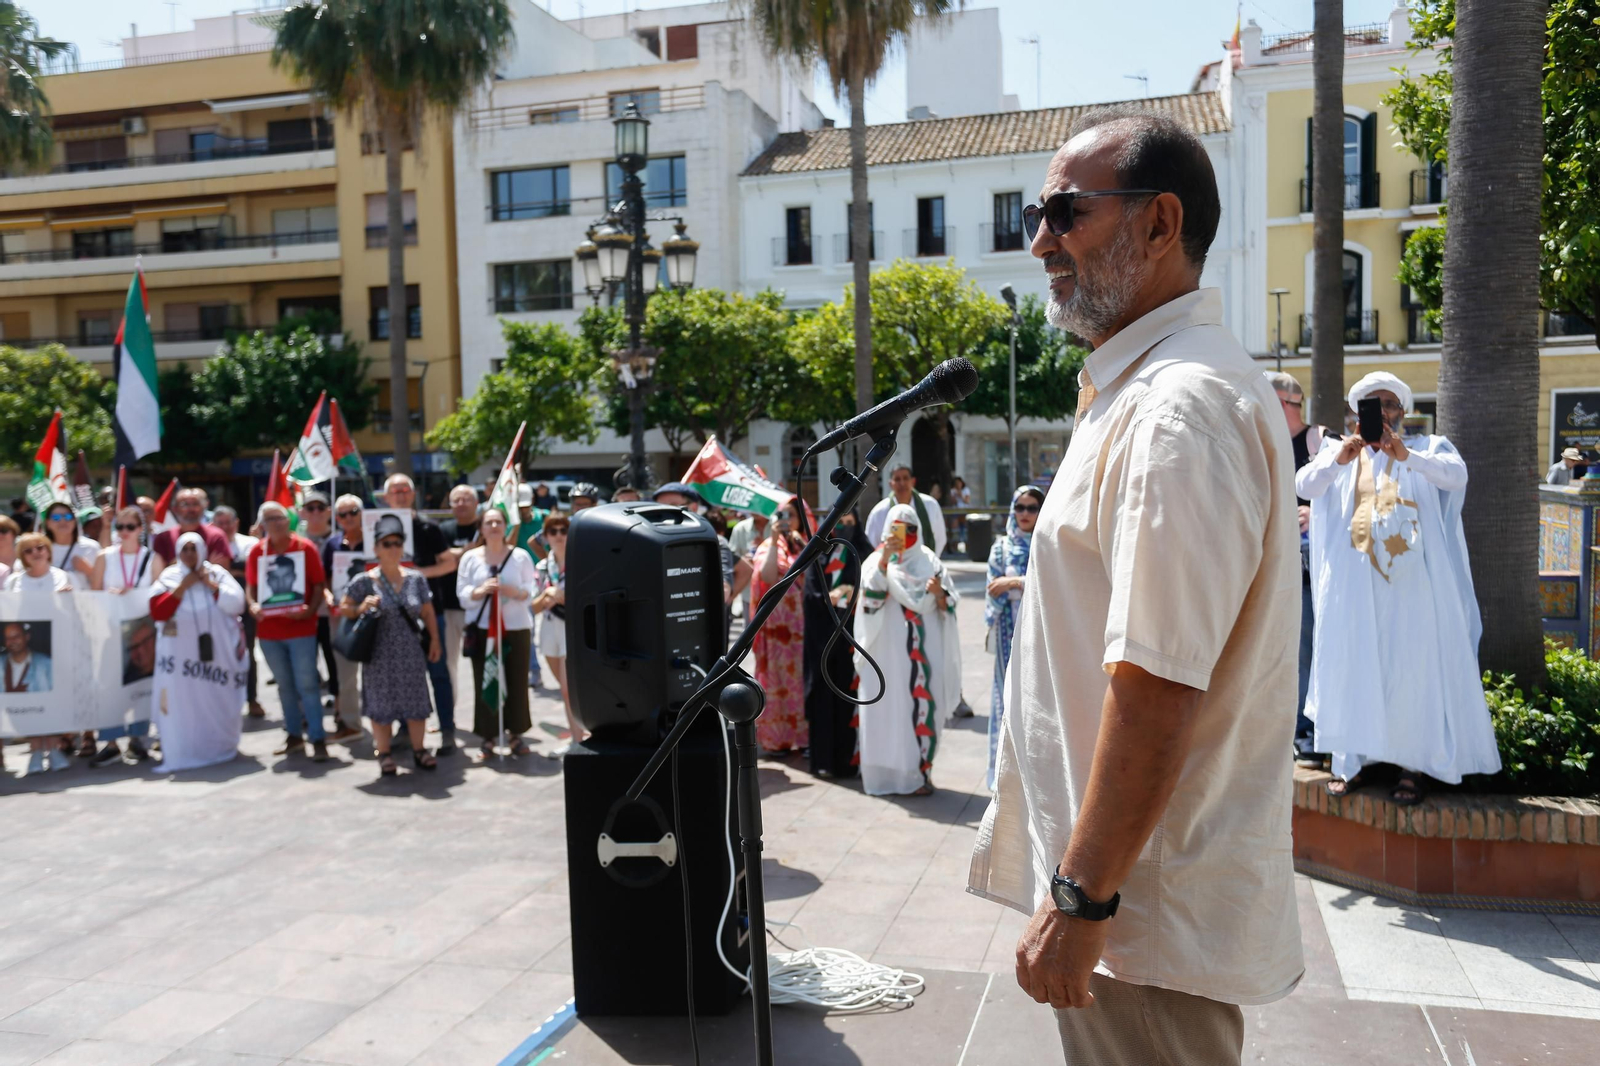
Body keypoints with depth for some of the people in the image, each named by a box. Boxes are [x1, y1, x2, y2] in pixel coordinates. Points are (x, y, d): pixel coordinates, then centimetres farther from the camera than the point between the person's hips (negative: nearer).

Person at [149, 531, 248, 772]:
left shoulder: (217, 573, 4)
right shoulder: (168, 577, 3)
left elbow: (237, 604, -7)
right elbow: (157, 612, -8)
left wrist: (210, 583, -11)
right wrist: (182, 587, -12)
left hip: (218, 650, 1)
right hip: (181, 651, -1)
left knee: (218, 701, 7)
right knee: (181, 702, -6)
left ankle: (220, 748, 22)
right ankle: (178, 755, 0)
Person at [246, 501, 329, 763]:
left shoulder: (305, 547, -3)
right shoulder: (256, 552, 5)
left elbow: (318, 584, -4)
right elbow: (250, 586, 10)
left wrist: (310, 610, -19)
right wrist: (252, 605, -11)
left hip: (301, 628, -3)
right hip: (268, 629, 4)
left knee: (306, 685, -5)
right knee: (285, 686, 13)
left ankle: (318, 740, -1)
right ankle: (294, 736, 24)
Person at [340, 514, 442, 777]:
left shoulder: (416, 579, 2)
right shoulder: (365, 581, -6)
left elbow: (428, 612, 10)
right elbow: (343, 609, 0)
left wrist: (434, 640, 6)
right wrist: (361, 608, -19)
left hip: (411, 653, 3)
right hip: (380, 654, -2)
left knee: (416, 701, 8)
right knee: (382, 704, 5)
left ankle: (419, 750, 22)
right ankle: (384, 755, 17)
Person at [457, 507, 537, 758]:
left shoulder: (521, 556, 4)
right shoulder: (470, 558, 6)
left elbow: (531, 590, 1)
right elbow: (462, 592, 2)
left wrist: (515, 591, -18)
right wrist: (480, 591, -17)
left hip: (516, 627, 0)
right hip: (481, 628, 0)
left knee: (517, 681, 1)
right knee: (484, 682, -1)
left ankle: (516, 733, 12)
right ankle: (488, 736, 7)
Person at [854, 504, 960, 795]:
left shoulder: (930, 561, 10)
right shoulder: (877, 559, 4)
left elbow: (948, 605, 7)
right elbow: (870, 595, -13)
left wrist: (938, 592, -14)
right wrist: (884, 560, -22)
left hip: (924, 648, 2)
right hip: (888, 648, -2)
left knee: (922, 705, 1)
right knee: (888, 708, -1)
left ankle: (918, 772, 10)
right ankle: (885, 774, 5)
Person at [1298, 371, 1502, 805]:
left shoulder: (1429, 447, 10)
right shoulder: (1339, 455, 13)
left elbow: (1456, 475, -12)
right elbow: (1304, 485, -6)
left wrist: (1406, 455, -29)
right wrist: (1339, 459, -26)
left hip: (1411, 579, -1)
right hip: (1355, 581, 1)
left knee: (1414, 665, -2)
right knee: (1353, 664, 1)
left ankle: (1414, 765, 5)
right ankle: (1351, 760, 8)